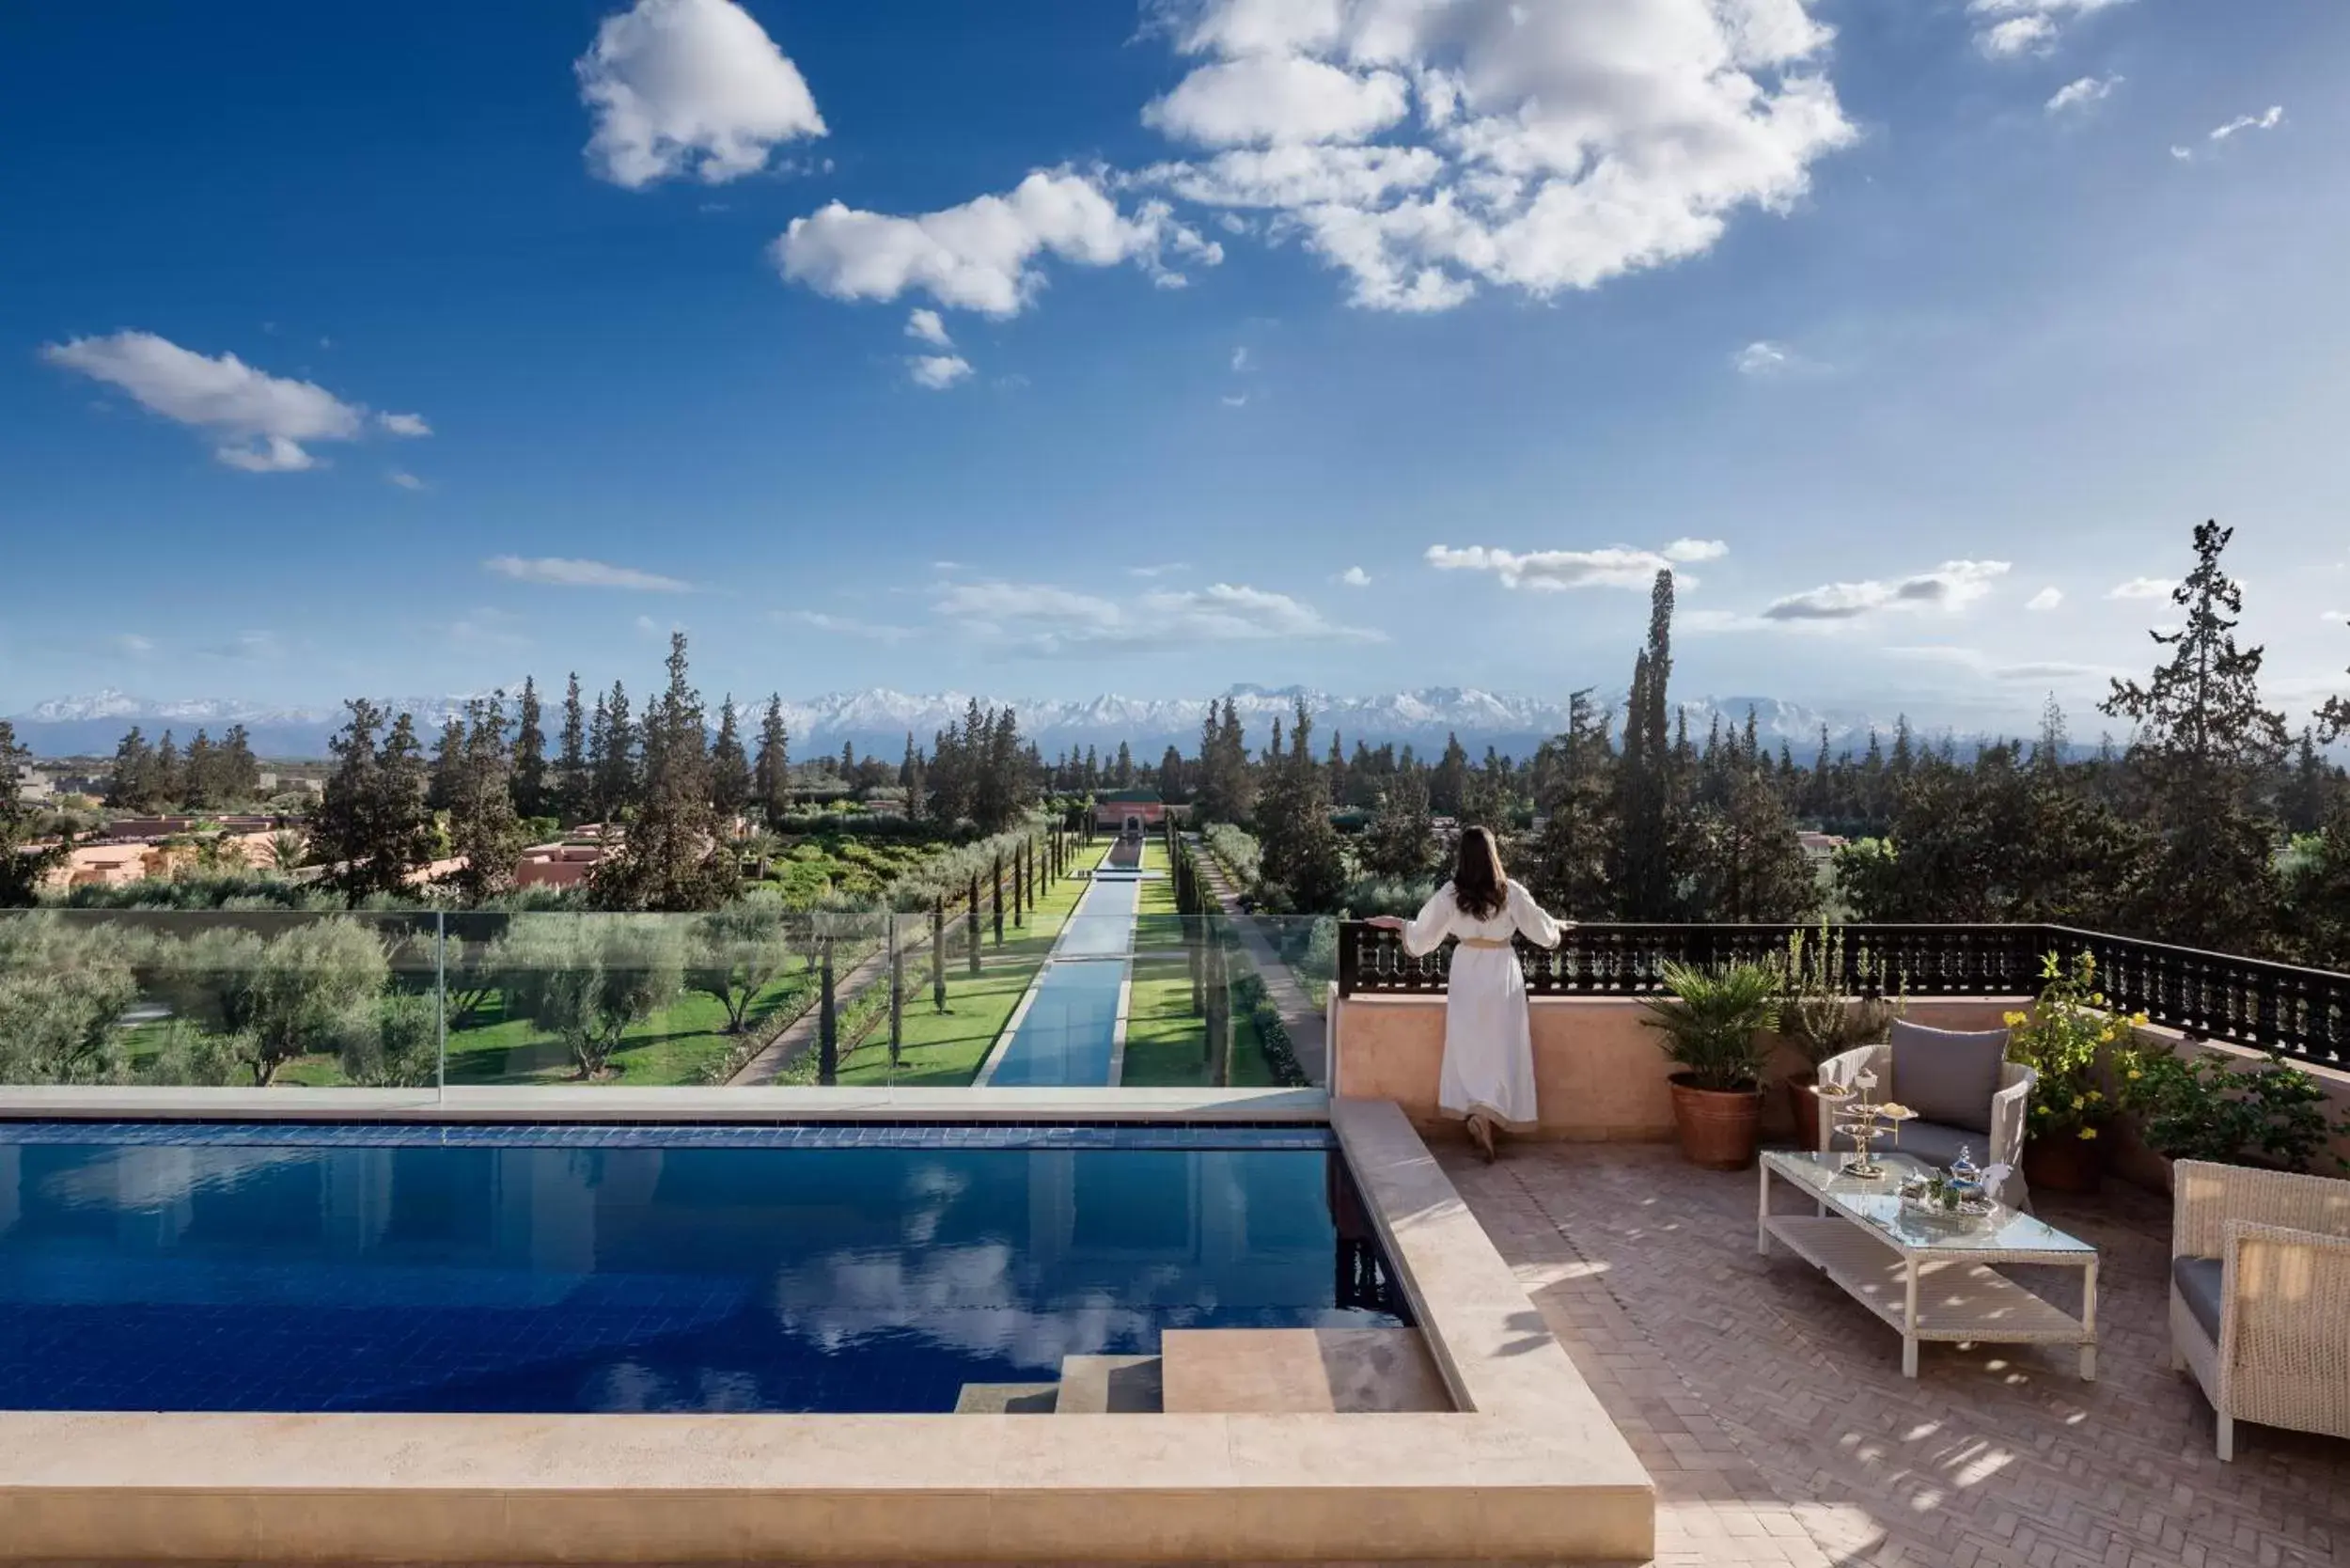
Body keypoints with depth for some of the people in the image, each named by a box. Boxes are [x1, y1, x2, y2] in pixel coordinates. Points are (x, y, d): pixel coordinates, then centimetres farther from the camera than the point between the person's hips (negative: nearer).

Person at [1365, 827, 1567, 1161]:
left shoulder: (1450, 894, -7)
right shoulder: (1511, 893, -9)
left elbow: (1421, 934, 0)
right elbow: (1542, 930, 3)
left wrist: (1397, 923, 19)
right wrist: (1559, 926, 25)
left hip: (1467, 974, 1)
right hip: (1502, 974, -1)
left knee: (1470, 1049, 10)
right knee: (1501, 1049, 2)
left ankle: (1476, 1114, 5)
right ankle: (1488, 1115, -13)